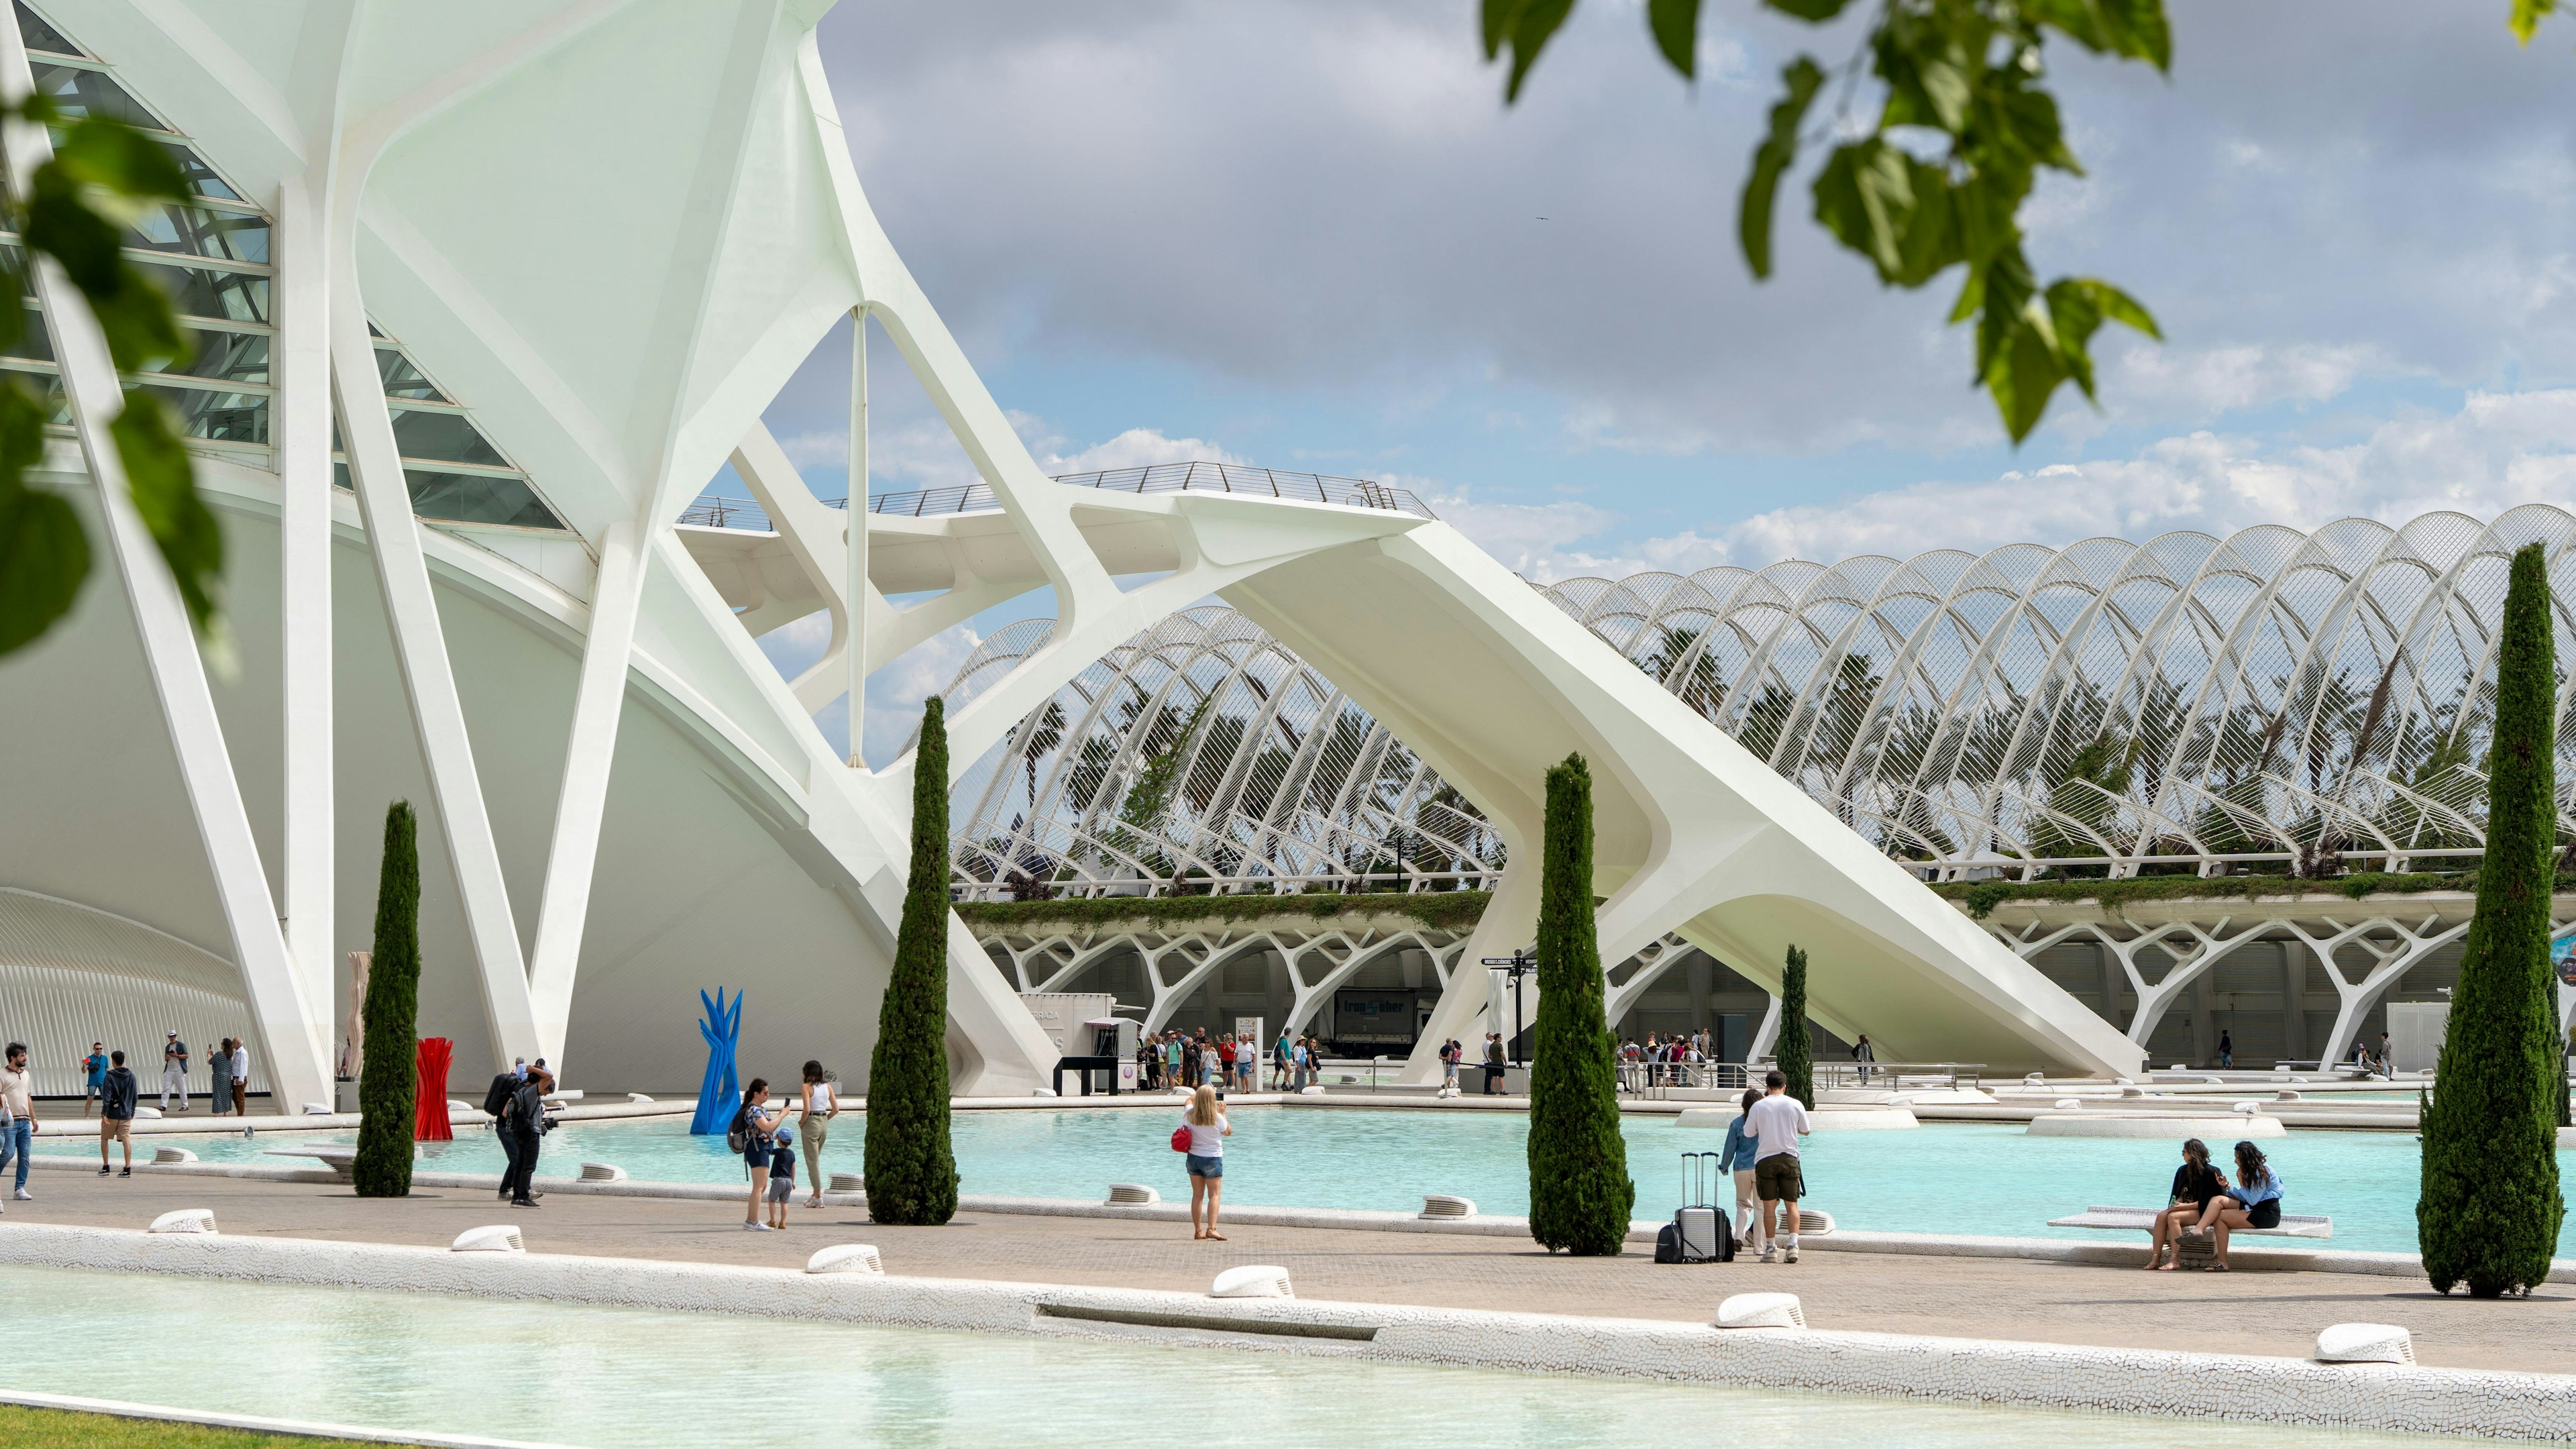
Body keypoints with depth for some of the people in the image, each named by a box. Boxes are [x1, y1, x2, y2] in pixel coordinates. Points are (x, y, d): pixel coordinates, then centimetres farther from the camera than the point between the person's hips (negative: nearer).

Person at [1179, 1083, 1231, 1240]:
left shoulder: (1189, 1115, -5)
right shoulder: (1217, 1118, -16)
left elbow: (1189, 1101, 20)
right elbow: (1228, 1132, 3)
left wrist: (1198, 1094, 33)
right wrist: (1223, 1114, 13)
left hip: (1194, 1158, 4)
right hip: (1212, 1158, -4)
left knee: (1197, 1196, 11)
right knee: (1214, 1196, -4)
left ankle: (1198, 1231, 13)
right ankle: (1211, 1229, -19)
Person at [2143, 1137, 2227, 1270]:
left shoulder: (2210, 1172, -7)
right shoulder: (2183, 1171, 16)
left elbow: (2207, 1202, -13)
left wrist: (2185, 1206, -19)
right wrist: (2176, 1204, -5)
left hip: (2203, 1212, -7)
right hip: (2185, 1208, 7)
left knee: (2174, 1217, -32)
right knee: (2161, 1216, -23)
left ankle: (2175, 1259, -35)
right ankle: (2156, 1258, -30)